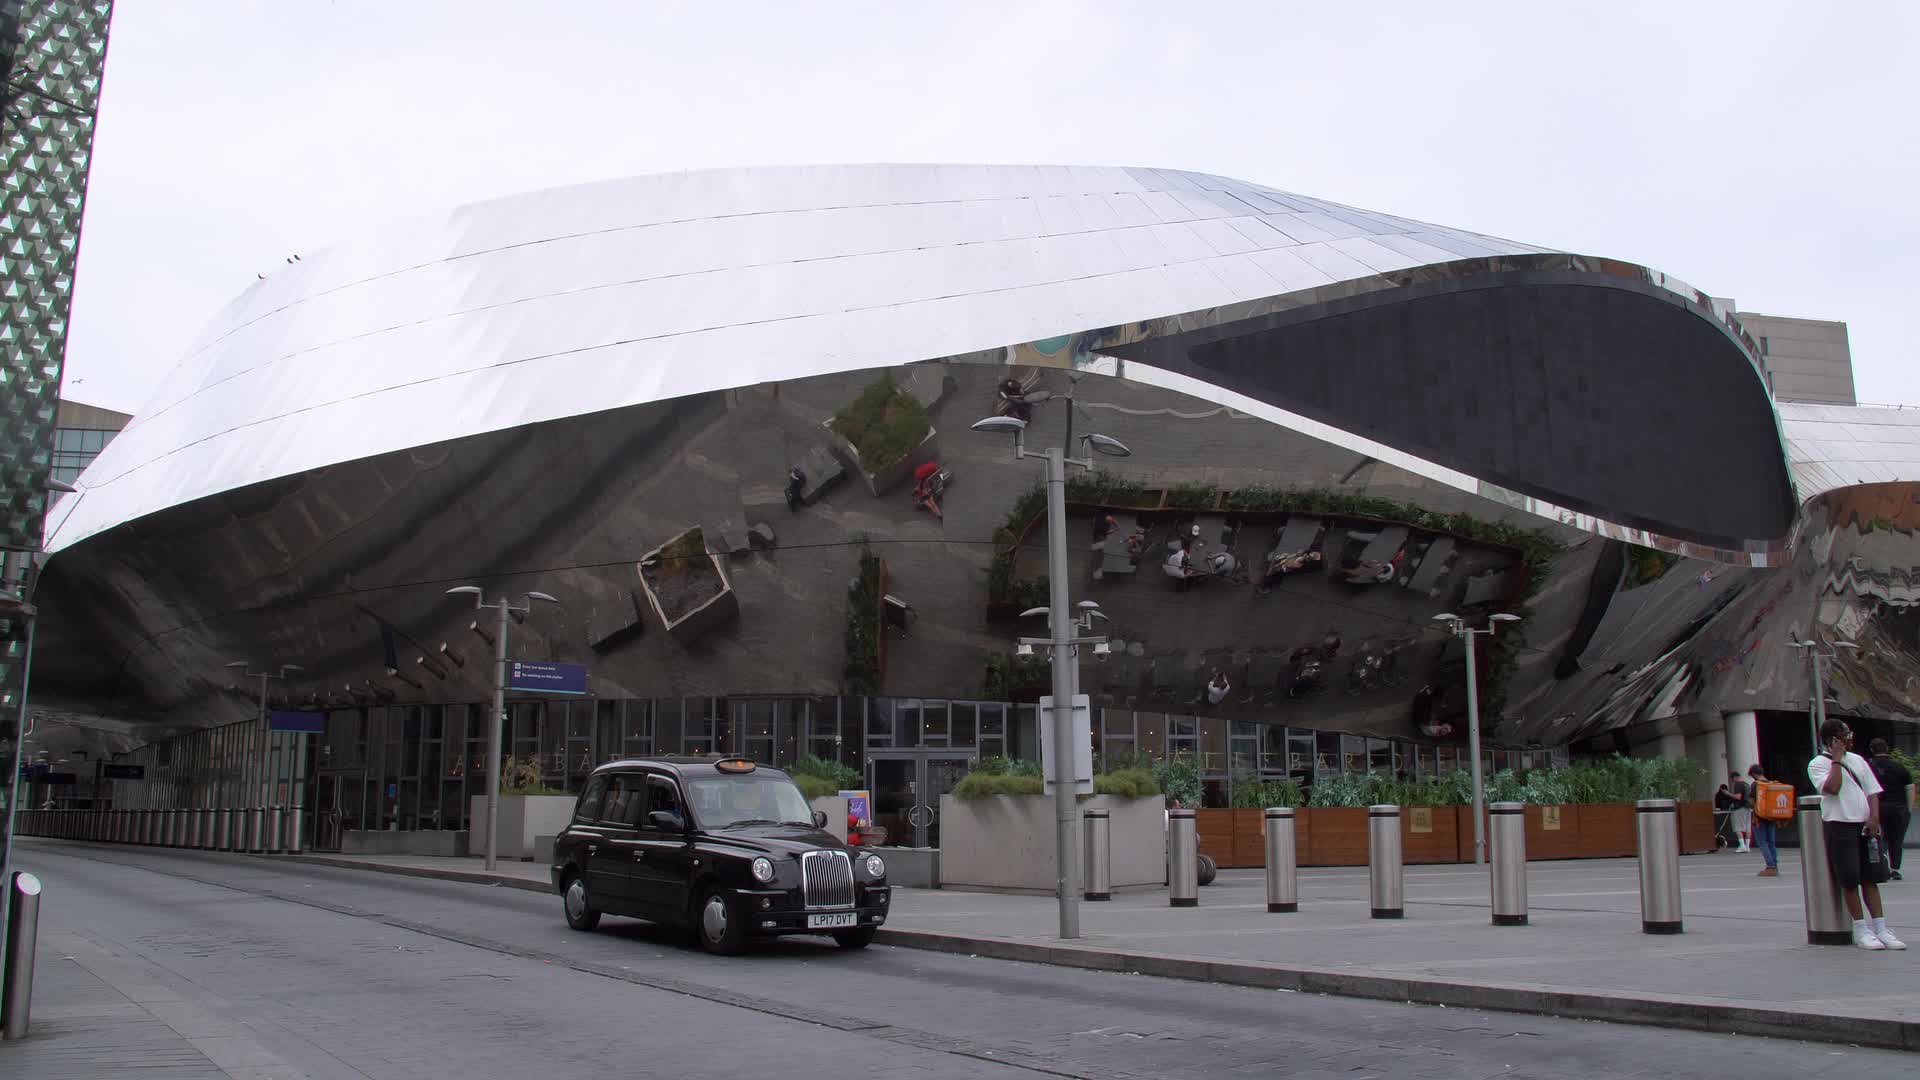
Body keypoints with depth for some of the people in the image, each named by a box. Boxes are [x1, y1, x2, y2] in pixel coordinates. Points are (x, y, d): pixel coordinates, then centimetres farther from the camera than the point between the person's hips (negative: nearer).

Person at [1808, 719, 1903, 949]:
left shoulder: (1857, 760, 16)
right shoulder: (1817, 764, -2)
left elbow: (1872, 791, 13)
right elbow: (1832, 788, -19)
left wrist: (1874, 818, -2)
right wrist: (1837, 759, -11)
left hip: (1864, 824, 5)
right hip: (1839, 825, -5)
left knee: (1870, 877, 5)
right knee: (1849, 879, -5)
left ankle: (1880, 929, 7)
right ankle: (1860, 930, 3)